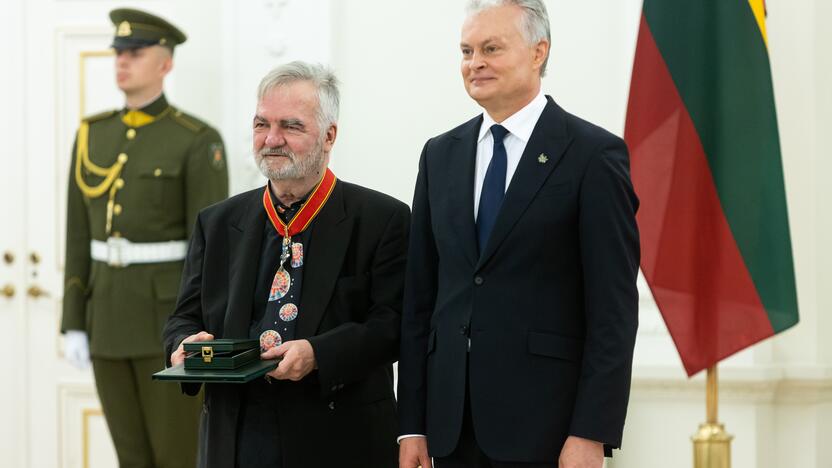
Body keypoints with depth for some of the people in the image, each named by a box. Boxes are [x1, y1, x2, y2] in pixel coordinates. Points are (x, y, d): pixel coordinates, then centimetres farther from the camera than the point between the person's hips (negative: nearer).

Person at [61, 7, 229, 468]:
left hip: (172, 315, -6)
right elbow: (79, 234, 10)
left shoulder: (198, 141, -9)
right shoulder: (93, 135, 8)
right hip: (111, 314, 6)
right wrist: (74, 324, 7)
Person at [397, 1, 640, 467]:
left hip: (544, 424, -4)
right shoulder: (441, 155, 11)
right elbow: (420, 297, 11)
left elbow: (614, 306, -8)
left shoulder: (594, 155, -5)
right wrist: (412, 424, 6)